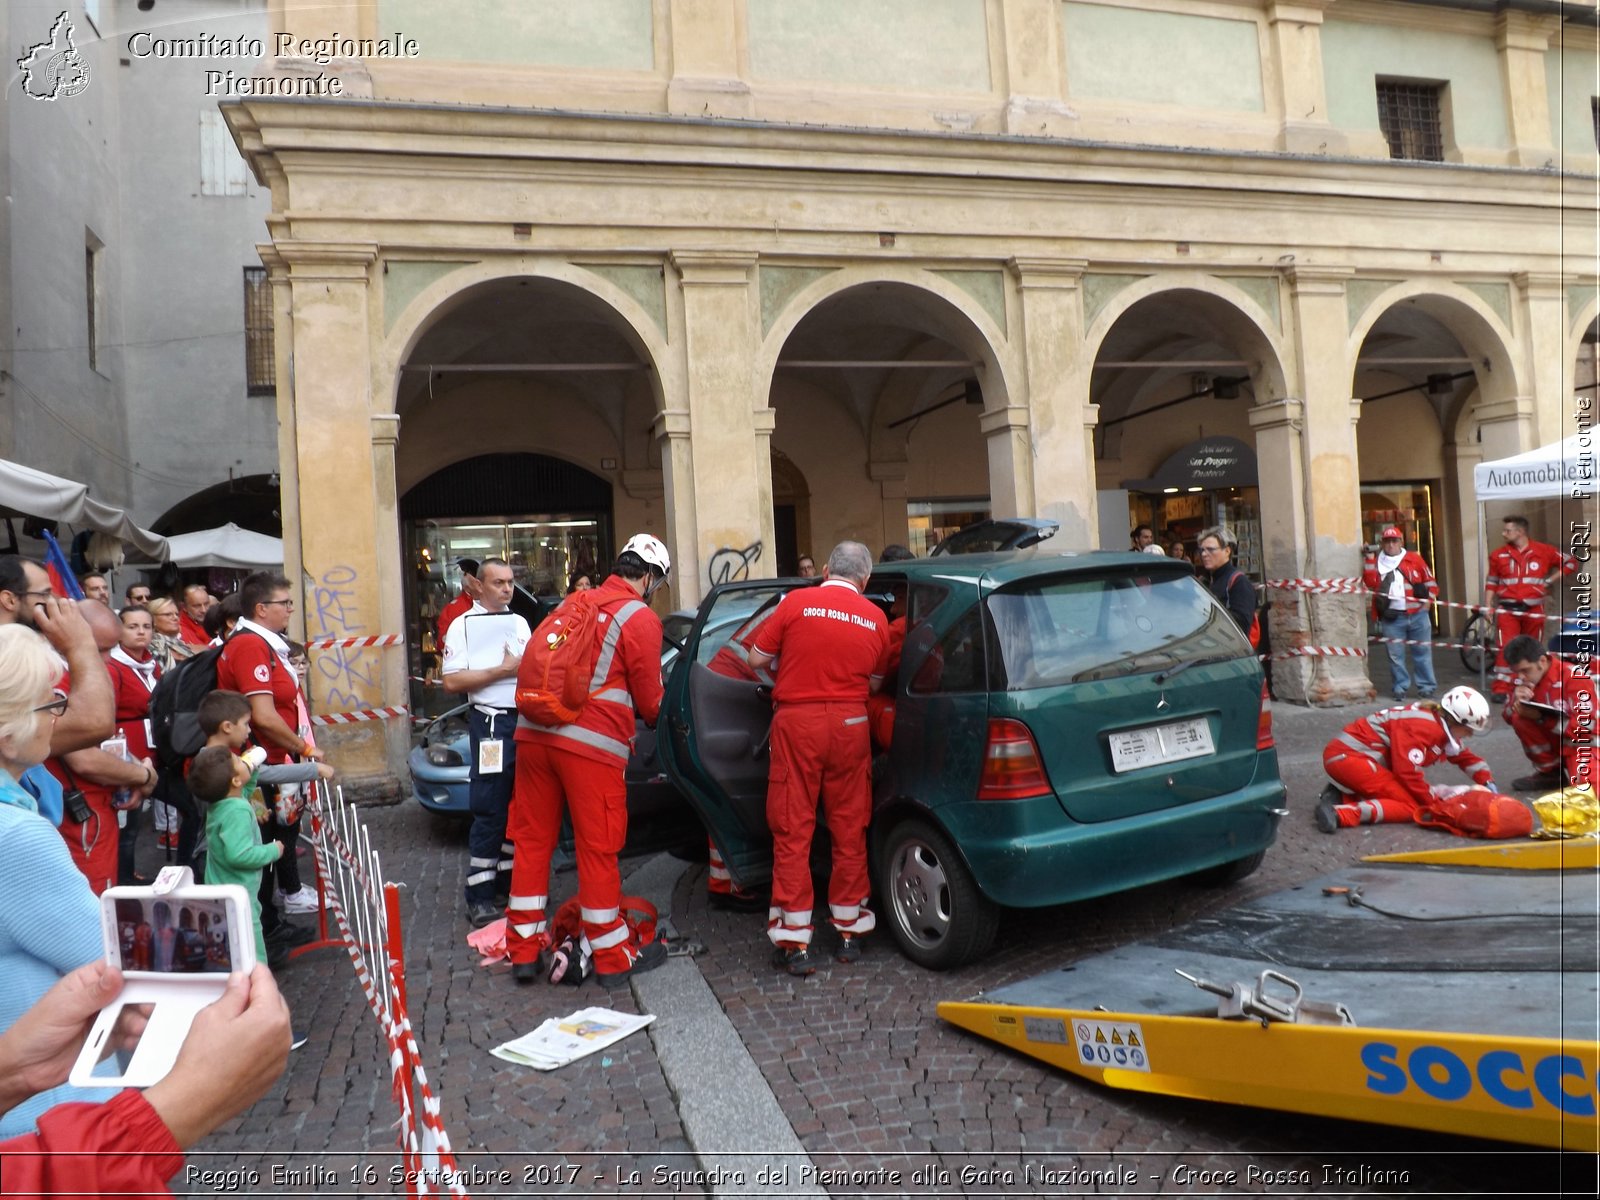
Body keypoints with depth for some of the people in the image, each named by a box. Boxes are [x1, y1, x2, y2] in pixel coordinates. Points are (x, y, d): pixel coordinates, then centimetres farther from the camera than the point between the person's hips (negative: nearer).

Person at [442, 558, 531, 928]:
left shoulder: (520, 623, 16)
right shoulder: (463, 625, -1)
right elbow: (452, 682, -10)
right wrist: (502, 671, -12)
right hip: (492, 723, -6)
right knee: (490, 814, -5)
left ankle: (510, 881, 20)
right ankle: (480, 897, 0)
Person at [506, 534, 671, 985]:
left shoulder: (574, 603, 17)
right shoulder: (640, 617, -2)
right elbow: (649, 700, 1)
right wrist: (654, 714, 23)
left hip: (533, 733, 6)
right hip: (591, 743, -6)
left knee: (532, 840, 13)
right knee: (597, 848, 2)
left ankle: (523, 948, 22)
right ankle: (613, 956, 14)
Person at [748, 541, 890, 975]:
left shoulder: (797, 602, -5)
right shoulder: (876, 619, 2)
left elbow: (757, 659, 1)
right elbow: (875, 683, 11)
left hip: (797, 723, -2)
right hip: (850, 725, 2)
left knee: (793, 832, 4)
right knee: (849, 829, 13)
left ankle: (794, 942, 5)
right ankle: (849, 930, 23)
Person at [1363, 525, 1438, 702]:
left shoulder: (1414, 558, 6)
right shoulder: (1377, 562, 7)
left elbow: (1430, 581, 11)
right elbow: (1370, 581, -9)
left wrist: (1427, 601, 2)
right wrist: (1370, 558, -10)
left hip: (1417, 614, 0)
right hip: (1391, 617, 0)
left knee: (1422, 652, 6)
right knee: (1396, 654, 2)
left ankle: (1427, 687, 13)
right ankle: (1400, 687, 12)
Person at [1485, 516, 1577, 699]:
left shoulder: (1544, 551, 1)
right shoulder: (1499, 555, 3)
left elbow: (1571, 562, 11)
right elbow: (1491, 582, 8)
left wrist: (1550, 580, 2)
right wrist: (1488, 605, -1)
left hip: (1534, 609, 1)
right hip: (1507, 609, -1)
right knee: (1506, 648, -11)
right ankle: (1502, 689, -9)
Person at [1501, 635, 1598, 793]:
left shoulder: (1575, 678, -22)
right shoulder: (1524, 680, -6)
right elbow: (1509, 717, -1)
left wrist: (1541, 717, -32)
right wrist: (1517, 702, -24)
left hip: (1585, 745, -7)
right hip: (1555, 743, 7)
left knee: (1584, 786, -34)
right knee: (1520, 720, -21)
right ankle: (1550, 773, -2)